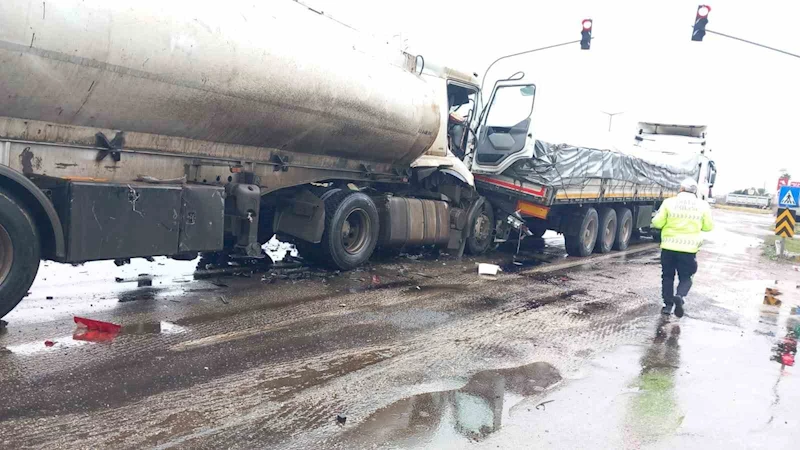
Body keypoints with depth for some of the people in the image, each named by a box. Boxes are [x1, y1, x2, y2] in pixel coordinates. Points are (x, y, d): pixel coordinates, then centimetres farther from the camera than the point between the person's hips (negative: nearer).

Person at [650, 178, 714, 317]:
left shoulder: (669, 202, -5)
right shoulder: (702, 205, -1)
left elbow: (657, 223, -4)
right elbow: (708, 226, 7)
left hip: (669, 247, 0)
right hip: (689, 248, 0)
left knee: (668, 276, 14)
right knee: (685, 277, 11)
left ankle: (668, 304, 14)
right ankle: (680, 297, -15)